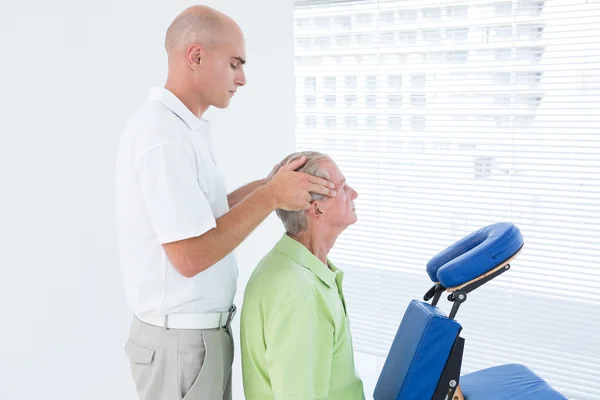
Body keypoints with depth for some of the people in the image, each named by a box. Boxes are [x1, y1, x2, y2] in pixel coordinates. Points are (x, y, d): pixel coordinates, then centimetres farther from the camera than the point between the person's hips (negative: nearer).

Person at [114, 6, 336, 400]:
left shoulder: (180, 126, 8)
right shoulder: (165, 136, -22)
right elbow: (191, 256, -25)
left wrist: (265, 186, 5)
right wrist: (271, 196, -21)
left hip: (198, 329, 9)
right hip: (182, 339, -9)